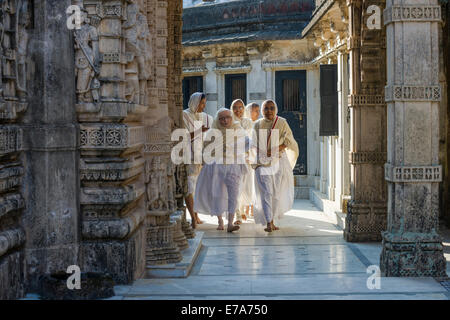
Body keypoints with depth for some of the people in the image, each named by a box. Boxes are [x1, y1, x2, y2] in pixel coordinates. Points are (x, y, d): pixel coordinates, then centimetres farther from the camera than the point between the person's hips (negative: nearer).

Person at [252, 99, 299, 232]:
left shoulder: (282, 123, 3)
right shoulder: (258, 125, 5)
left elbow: (288, 141, -2)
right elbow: (254, 145, 5)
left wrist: (273, 150, -14)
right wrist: (255, 163, -6)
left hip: (279, 161, 1)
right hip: (262, 162, 0)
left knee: (277, 192, 4)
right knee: (266, 192, -10)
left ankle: (271, 220, 20)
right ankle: (268, 222, -13)